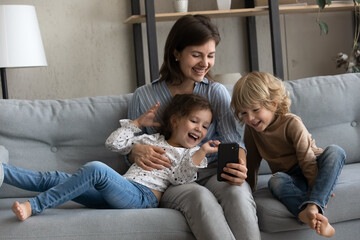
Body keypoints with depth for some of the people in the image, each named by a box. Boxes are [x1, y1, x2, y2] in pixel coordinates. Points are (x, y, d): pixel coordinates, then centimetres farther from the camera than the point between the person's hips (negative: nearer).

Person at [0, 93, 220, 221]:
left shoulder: (190, 154, 16)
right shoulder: (150, 140, 27)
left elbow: (181, 178, -4)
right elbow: (114, 143, 22)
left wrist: (201, 153, -15)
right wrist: (138, 123, 20)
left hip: (143, 196, -6)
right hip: (120, 191, 6)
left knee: (96, 169, -33)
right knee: (56, 179, -8)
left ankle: (34, 206, -35)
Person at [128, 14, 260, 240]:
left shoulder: (217, 92, 11)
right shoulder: (144, 96, 7)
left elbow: (232, 139, 0)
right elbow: (129, 150, 15)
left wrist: (239, 166, -24)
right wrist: (136, 151, -12)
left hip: (213, 173, 2)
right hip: (170, 182, -1)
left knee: (237, 191, -36)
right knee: (200, 196, -38)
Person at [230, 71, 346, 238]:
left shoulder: (292, 123, -17)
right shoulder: (251, 129, -2)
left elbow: (307, 160, -21)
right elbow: (252, 161, 9)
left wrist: (318, 189, -25)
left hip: (314, 170, -2)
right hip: (291, 178, 2)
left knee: (335, 152, -34)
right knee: (275, 181, -34)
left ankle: (312, 207, -49)